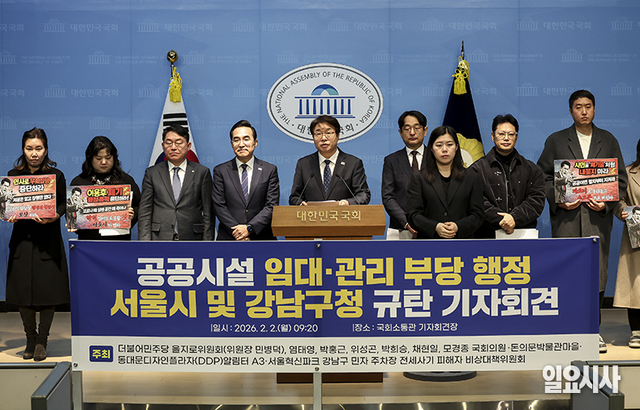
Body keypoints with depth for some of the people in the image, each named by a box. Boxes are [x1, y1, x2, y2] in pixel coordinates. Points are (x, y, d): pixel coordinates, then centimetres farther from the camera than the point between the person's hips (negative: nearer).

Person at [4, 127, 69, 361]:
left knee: (49, 291, -3)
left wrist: (53, 217, -18)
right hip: (22, 239, 2)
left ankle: (42, 340, 11)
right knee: (22, 292, 3)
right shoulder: (13, 176, 8)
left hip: (49, 239, -2)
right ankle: (30, 340, 19)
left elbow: (64, 204, 1)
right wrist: (10, 216, -10)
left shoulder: (56, 176, 3)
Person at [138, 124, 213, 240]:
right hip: (159, 238, 1)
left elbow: (208, 213, 4)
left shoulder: (202, 173, 7)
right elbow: (144, 213, 6)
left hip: (192, 239, 0)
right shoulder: (152, 173, 9)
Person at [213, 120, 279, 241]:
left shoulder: (270, 170, 6)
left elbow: (272, 206, -1)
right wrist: (236, 231, -10)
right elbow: (219, 206, 0)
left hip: (261, 238, 0)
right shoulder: (220, 171, 7)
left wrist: (249, 228, -11)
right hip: (229, 238, 0)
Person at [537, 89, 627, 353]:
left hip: (598, 217, 1)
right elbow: (543, 176, 6)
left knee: (597, 272, 0)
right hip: (566, 217, -1)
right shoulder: (555, 141, 9)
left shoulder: (608, 141, 13)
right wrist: (558, 200, -9)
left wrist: (606, 203, -5)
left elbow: (620, 179, 11)